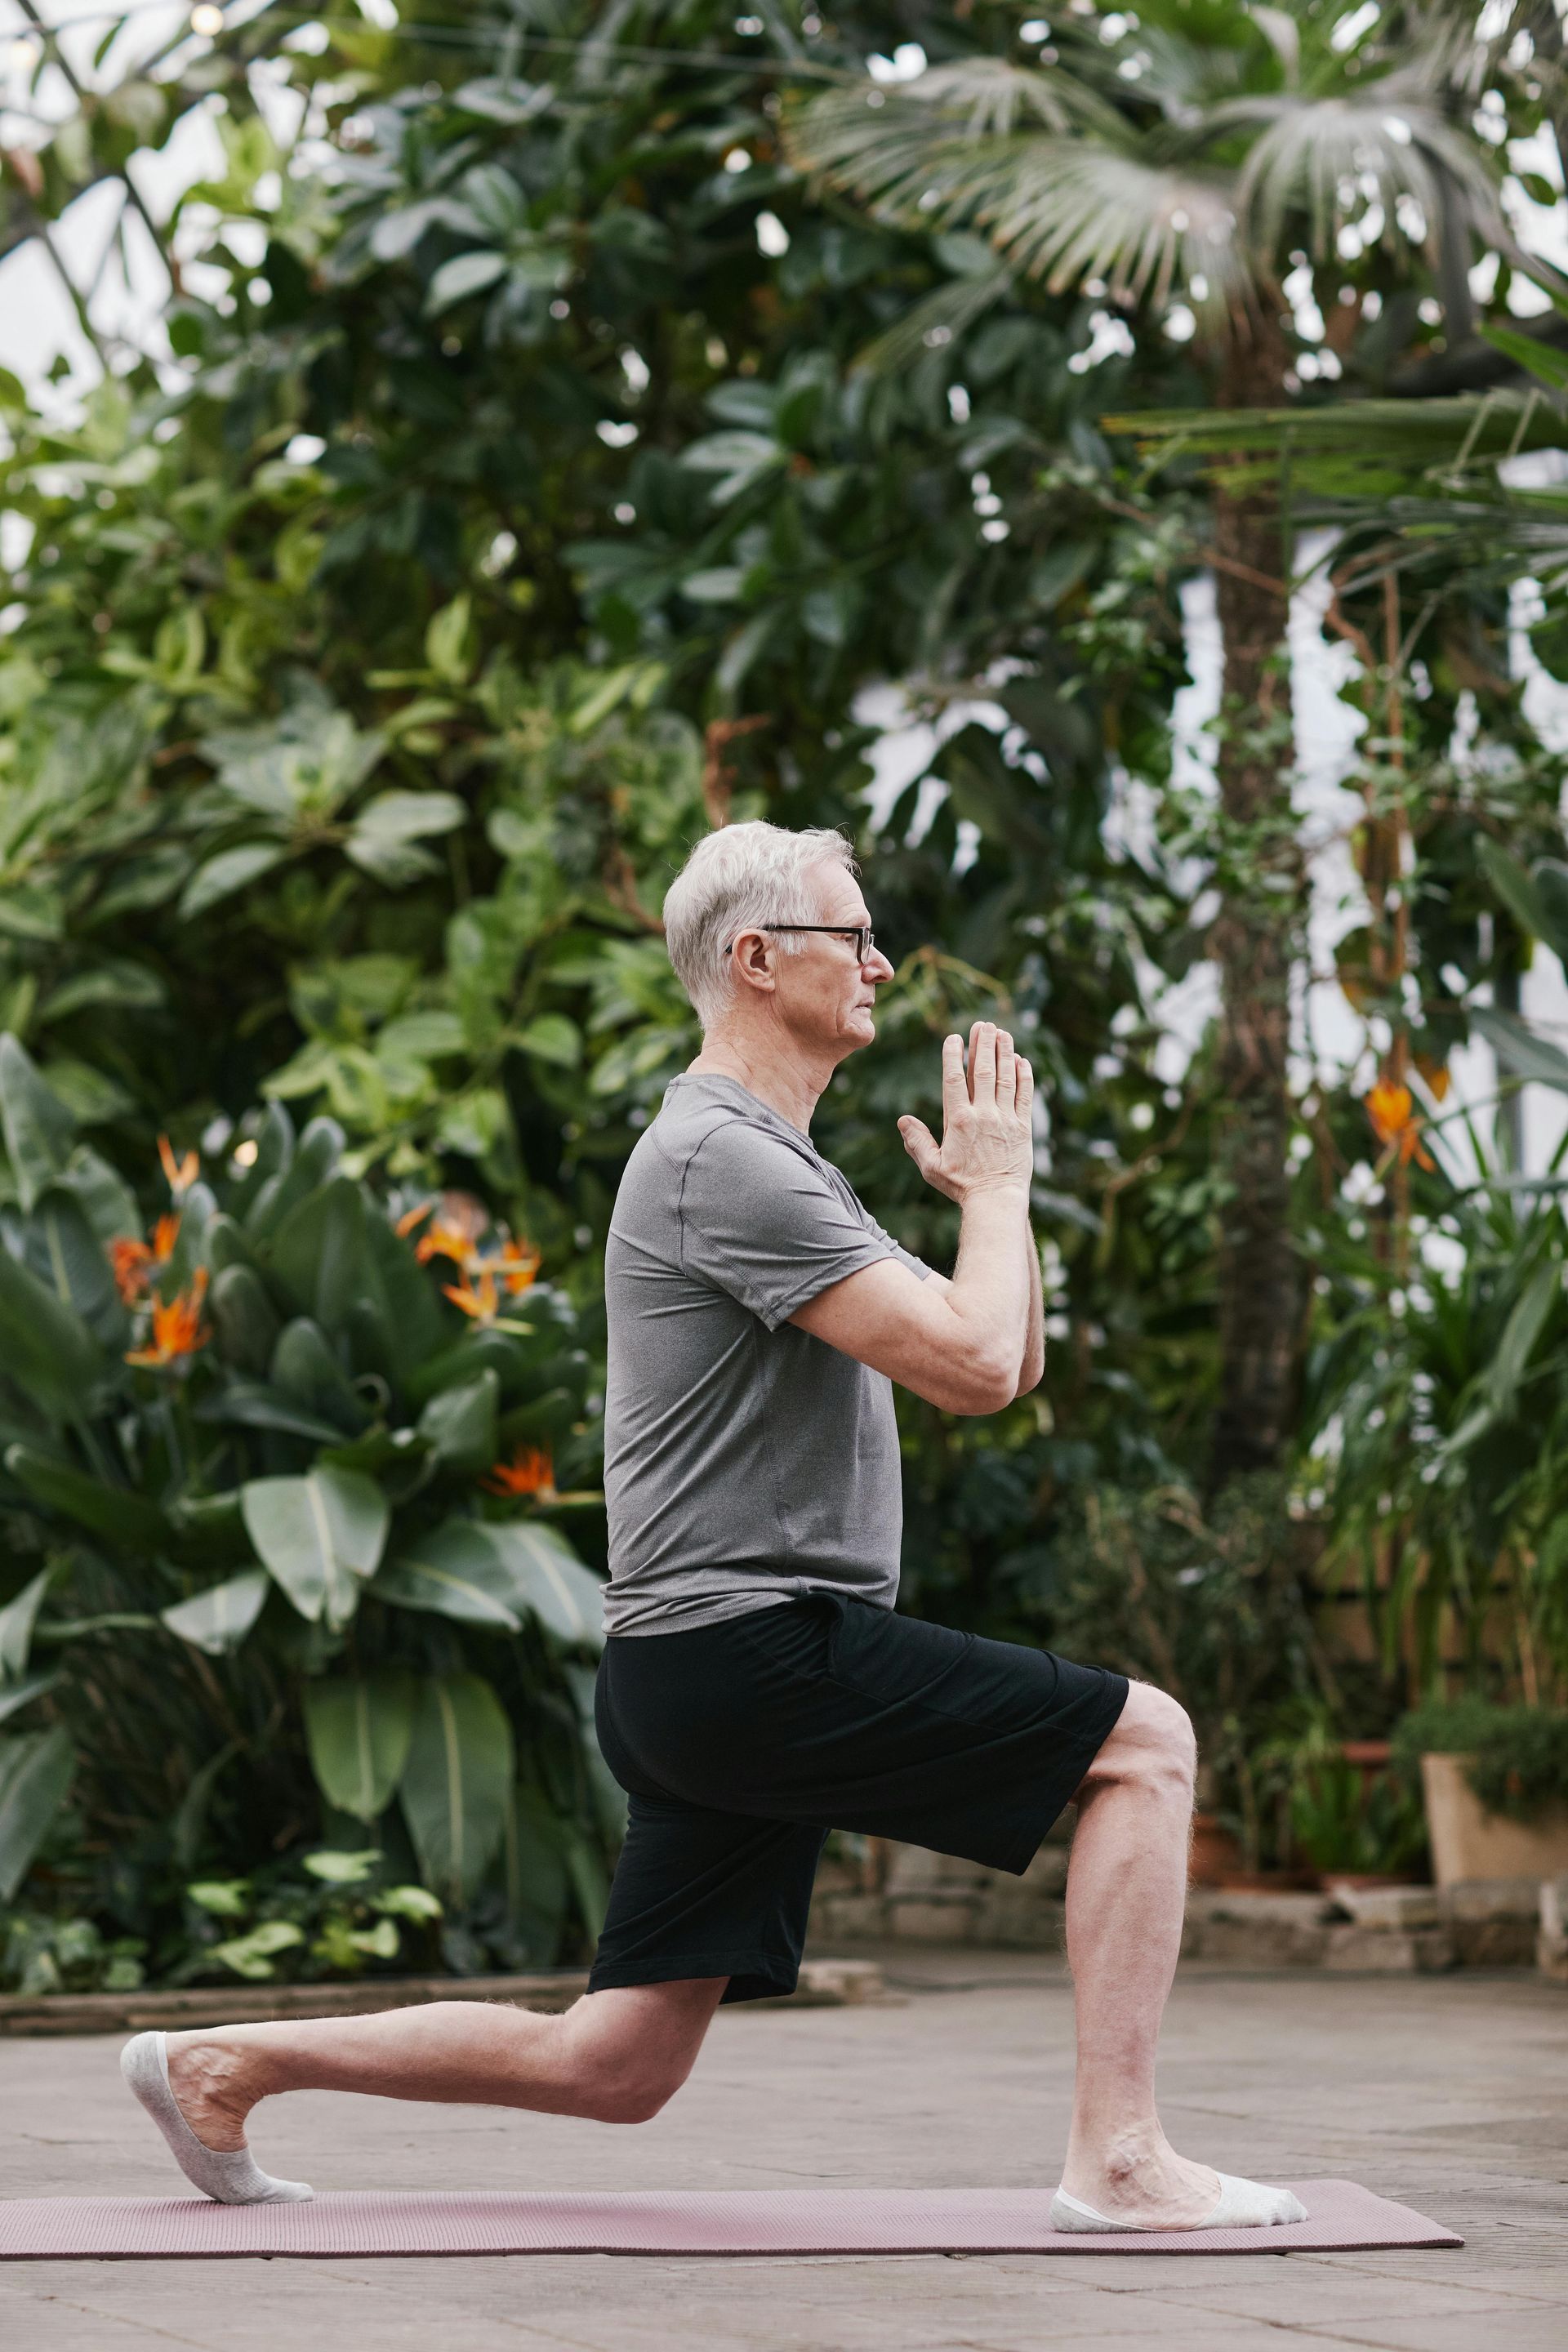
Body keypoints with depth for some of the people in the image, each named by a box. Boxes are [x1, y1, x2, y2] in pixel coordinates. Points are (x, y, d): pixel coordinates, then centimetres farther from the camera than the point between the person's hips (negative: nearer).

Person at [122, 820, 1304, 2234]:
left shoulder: (772, 1160, 22)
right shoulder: (727, 1161, -12)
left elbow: (1013, 1366, 27)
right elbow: (972, 1367, -20)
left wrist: (991, 1194, 12)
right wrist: (999, 1182, -4)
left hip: (706, 1689, 10)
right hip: (759, 1647, -10)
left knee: (611, 2071, 10)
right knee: (1144, 1741, -10)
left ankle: (222, 2065, 16)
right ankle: (1121, 2161, -11)